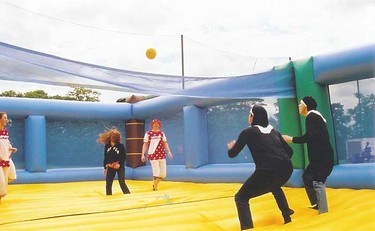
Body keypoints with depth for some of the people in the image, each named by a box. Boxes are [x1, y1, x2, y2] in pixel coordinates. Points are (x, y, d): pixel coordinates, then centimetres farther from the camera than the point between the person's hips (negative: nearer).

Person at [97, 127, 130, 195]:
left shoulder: (121, 145, -11)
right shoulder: (107, 146, 0)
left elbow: (124, 156, -8)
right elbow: (105, 157, 7)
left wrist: (119, 164, -19)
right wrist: (105, 167, 8)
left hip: (120, 166, -4)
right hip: (110, 167, 4)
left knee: (122, 182, -10)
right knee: (108, 183, 5)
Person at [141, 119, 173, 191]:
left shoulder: (162, 133, 9)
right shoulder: (148, 133, -1)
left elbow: (165, 143, 10)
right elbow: (145, 144, 0)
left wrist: (169, 151, -1)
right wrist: (143, 154, -5)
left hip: (162, 155, 4)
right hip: (153, 156, -4)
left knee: (163, 174, 5)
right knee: (156, 173, -7)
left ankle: (154, 184, 30)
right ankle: (155, 187, 15)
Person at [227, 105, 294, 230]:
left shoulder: (248, 132, 7)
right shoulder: (273, 131, 20)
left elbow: (232, 154, 13)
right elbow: (289, 151, 25)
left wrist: (231, 147, 36)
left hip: (267, 171, -6)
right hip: (287, 168, 6)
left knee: (240, 198, 9)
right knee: (275, 186, 41)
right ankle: (287, 216, 43)